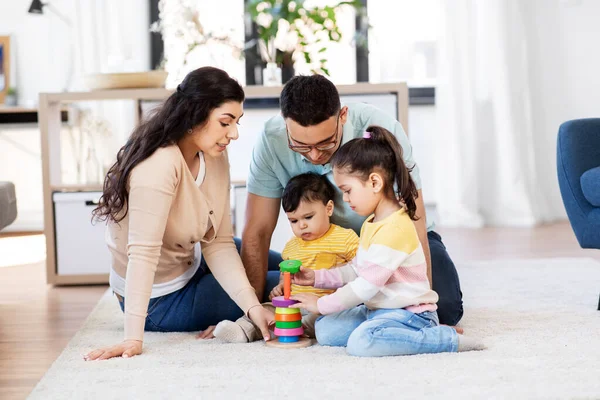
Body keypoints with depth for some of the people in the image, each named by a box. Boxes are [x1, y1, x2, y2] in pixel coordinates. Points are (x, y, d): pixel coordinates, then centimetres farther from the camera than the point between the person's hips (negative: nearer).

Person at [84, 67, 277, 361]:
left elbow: (218, 243, -10)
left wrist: (252, 306, -20)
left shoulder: (213, 155, -7)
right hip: (161, 303, -8)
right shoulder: (159, 164, -33)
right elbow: (143, 252, -37)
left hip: (191, 267, 8)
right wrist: (133, 339, -41)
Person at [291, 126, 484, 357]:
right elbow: (356, 270, 23)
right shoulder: (372, 223, 13)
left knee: (361, 342, -34)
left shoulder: (394, 230, -23)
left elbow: (367, 286, -22)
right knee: (324, 329, 3)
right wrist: (318, 277, 12)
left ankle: (447, 339, -18)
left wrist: (322, 305, -11)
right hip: (376, 310, 11)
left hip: (408, 313, -11)